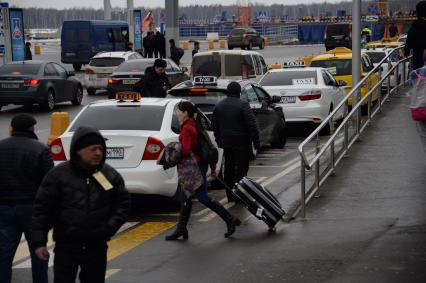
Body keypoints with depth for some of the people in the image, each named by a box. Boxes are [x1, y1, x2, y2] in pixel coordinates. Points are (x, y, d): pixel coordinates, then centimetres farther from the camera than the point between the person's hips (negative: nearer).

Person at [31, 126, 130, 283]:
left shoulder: (111, 175, 3)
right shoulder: (58, 174, -6)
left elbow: (123, 203, 9)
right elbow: (42, 208, -4)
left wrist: (110, 227, -7)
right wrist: (39, 241, -8)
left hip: (97, 246, 3)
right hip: (66, 246, -3)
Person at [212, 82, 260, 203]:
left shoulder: (218, 106, 7)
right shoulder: (242, 104, -13)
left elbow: (215, 126, 15)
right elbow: (252, 124, -15)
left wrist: (219, 141, 23)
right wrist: (256, 141, -8)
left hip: (226, 141, 6)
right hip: (241, 141, -6)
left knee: (229, 167, 13)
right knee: (241, 168, -1)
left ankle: (230, 195, 17)